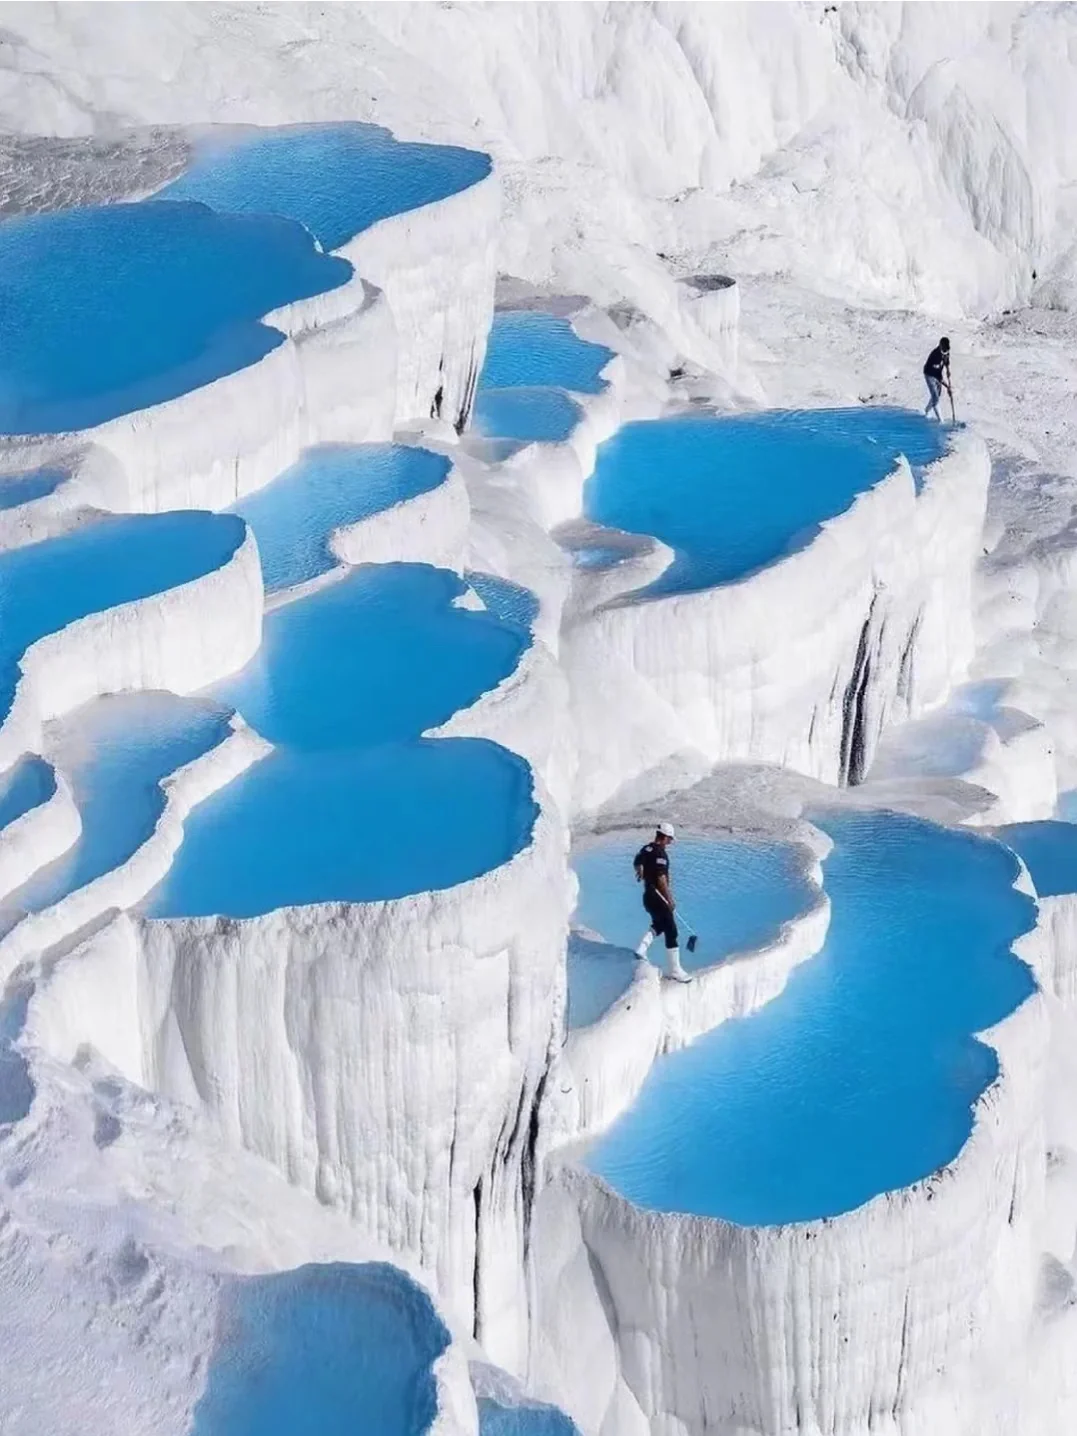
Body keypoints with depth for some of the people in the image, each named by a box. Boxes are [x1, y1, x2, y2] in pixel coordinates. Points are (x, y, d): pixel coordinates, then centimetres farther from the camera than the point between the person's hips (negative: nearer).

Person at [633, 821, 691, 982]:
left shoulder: (646, 849, 5)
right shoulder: (660, 853, -20)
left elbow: (636, 863, 26)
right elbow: (661, 879, -25)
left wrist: (641, 873, 46)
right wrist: (670, 899, -19)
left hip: (648, 895, 9)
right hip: (658, 898, -9)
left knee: (658, 925, 29)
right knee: (671, 932, -2)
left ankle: (641, 949, 12)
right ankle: (675, 970, 3)